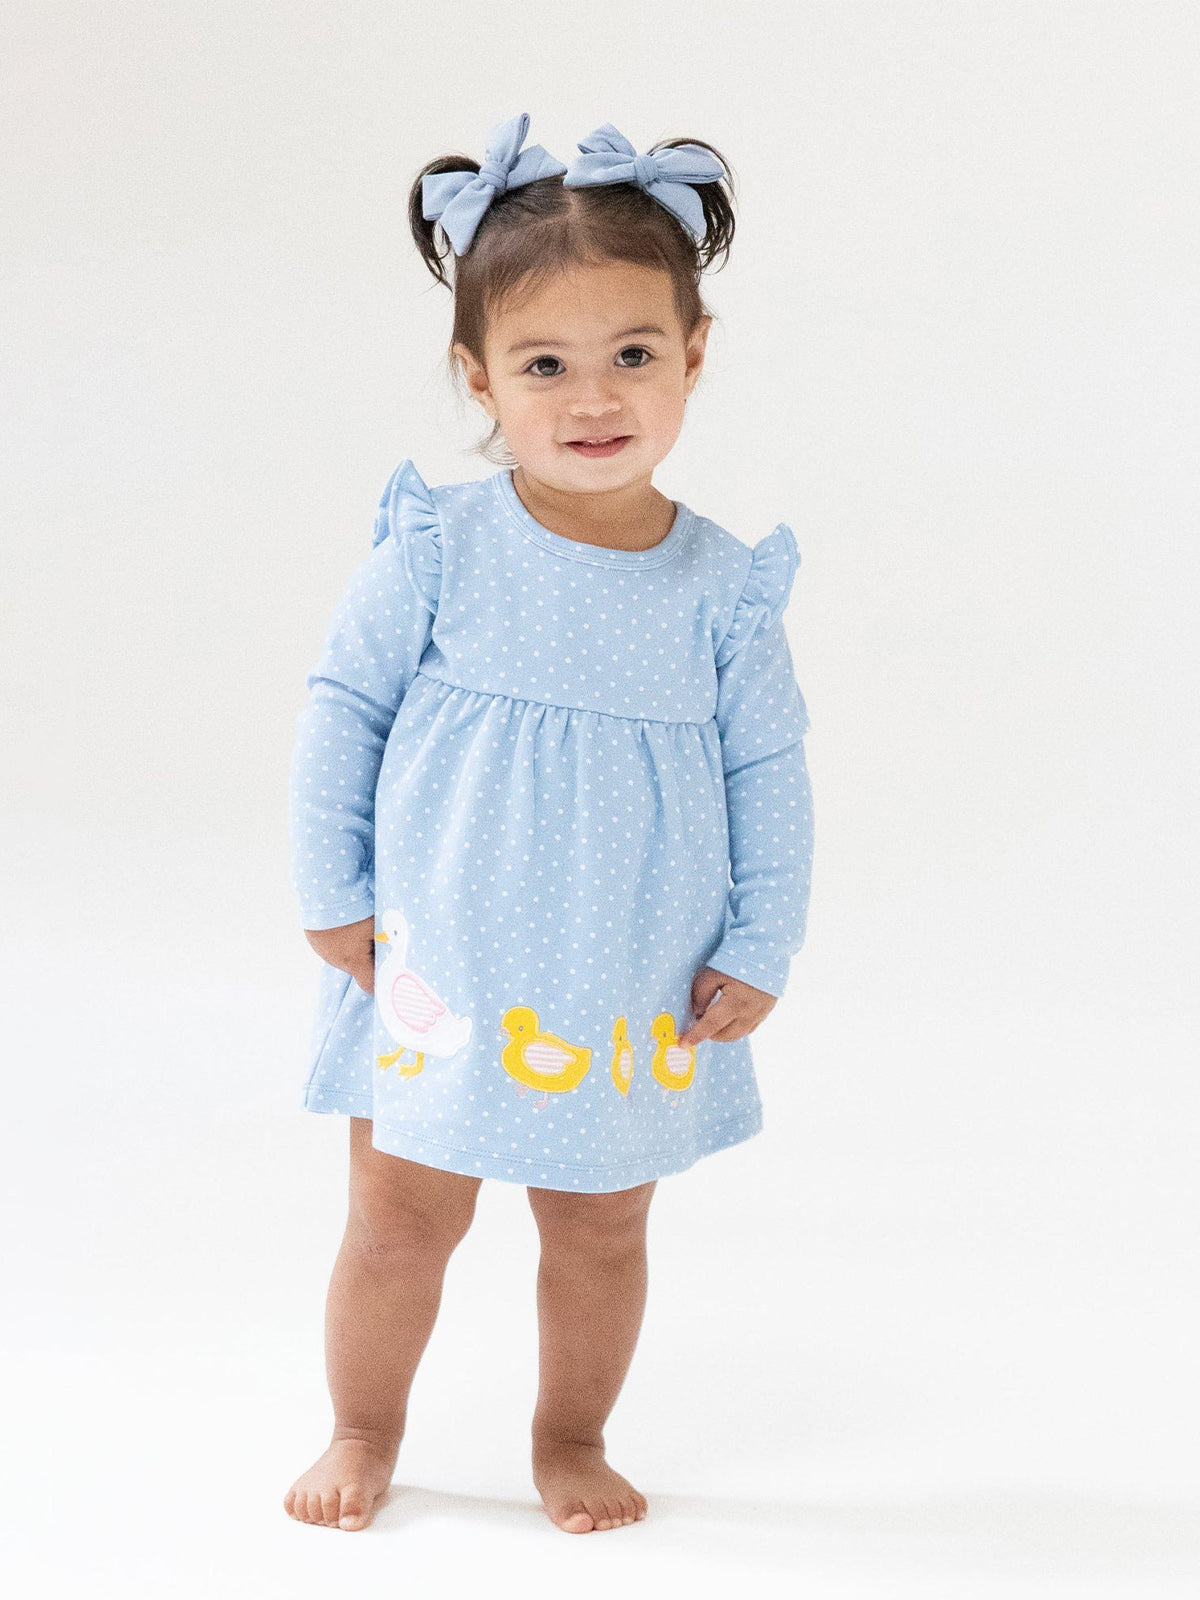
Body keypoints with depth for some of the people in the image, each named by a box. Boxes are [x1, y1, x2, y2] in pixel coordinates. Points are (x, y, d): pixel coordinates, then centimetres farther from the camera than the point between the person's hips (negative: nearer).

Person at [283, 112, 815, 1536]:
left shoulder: (723, 587, -7)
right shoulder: (436, 551, -10)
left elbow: (771, 776, 2)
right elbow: (341, 711, -1)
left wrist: (758, 952, 0)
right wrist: (335, 897, -1)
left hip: (637, 997, 1)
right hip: (441, 977, -1)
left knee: (601, 1226, 13)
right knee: (400, 1217, 9)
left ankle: (572, 1437, 35)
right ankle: (363, 1432, 31)